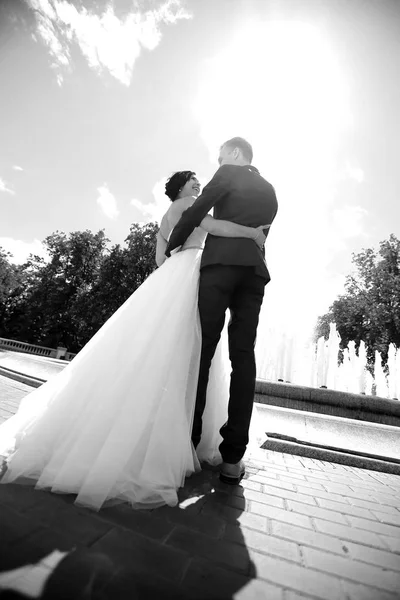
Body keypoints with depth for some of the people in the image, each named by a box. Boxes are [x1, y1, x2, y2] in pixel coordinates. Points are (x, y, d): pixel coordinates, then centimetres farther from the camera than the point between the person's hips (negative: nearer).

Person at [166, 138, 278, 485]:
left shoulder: (228, 175, 12)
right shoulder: (269, 190, 29)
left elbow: (195, 213, 1)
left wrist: (171, 248, 11)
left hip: (221, 264, -4)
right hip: (255, 270, 5)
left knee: (203, 349, -5)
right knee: (243, 355, -3)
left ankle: (188, 440, -2)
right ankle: (233, 456, -2)